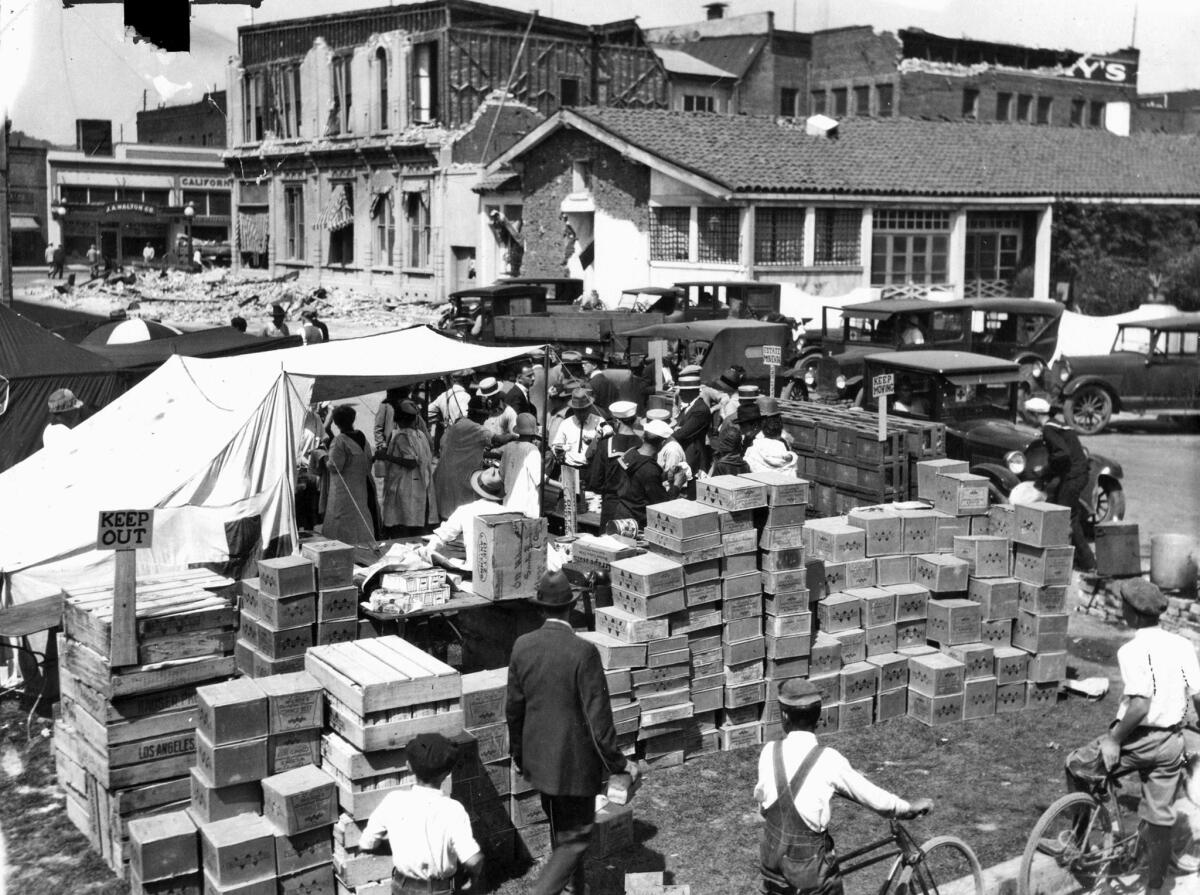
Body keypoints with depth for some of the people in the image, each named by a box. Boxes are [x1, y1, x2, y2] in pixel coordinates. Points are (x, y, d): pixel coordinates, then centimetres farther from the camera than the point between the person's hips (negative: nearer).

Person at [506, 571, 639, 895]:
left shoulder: (522, 646, -6)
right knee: (575, 840, 6)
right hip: (574, 764, -6)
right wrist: (619, 762, -9)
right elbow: (598, 716, -20)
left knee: (562, 833, 24)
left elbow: (514, 706, 4)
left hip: (538, 759, 6)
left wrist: (517, 751, 18)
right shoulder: (583, 652, -23)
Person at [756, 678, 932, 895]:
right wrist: (910, 808, 4)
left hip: (773, 856, 4)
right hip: (810, 863, -4)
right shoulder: (828, 760, -20)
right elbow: (874, 798, -12)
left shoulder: (769, 752, -10)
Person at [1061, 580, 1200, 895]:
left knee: (1076, 766, 18)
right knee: (1161, 820, 14)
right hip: (1171, 743, 6)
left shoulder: (1133, 650, -17)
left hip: (1138, 739, -6)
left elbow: (1140, 704, -25)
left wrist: (1115, 739, -16)